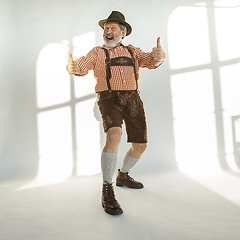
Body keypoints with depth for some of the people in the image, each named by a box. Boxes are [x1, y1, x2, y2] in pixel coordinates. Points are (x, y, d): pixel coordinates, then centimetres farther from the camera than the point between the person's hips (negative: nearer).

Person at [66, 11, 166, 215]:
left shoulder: (133, 52, 18)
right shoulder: (97, 53, 11)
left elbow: (151, 62, -1)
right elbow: (82, 68, -6)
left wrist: (159, 56, -26)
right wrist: (72, 67, -31)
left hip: (132, 100, 5)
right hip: (110, 100, -4)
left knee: (140, 146, 7)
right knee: (114, 137, -31)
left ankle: (123, 176, 33)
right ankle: (107, 192, -23)